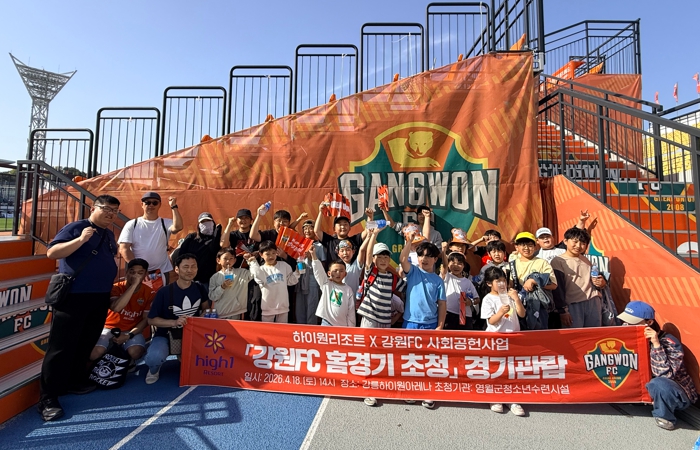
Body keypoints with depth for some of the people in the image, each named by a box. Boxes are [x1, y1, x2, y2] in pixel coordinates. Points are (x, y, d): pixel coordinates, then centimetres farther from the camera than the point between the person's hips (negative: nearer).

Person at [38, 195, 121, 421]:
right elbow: (52, 253, -19)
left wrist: (117, 250, 10)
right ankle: (48, 398, 8)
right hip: (73, 296, -7)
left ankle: (76, 381, 32)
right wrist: (81, 239, -27)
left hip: (100, 298, 7)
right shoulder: (75, 228, -8)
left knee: (87, 343, 16)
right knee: (61, 347, -1)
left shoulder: (109, 235, 13)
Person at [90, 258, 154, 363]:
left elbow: (146, 319, -4)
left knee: (135, 352, -30)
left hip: (132, 330, 0)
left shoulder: (149, 293, -5)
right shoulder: (116, 288, -8)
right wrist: (134, 285, -33)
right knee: (95, 353, -29)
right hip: (111, 327, 0)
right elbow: (115, 308, -30)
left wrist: (129, 335, -19)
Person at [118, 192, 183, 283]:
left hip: (162, 271, 0)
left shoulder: (165, 223, 3)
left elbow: (178, 227, -20)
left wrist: (173, 206, -19)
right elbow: (123, 249, -3)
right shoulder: (132, 224, 3)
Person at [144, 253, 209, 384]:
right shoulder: (164, 292, -16)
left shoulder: (199, 288, -4)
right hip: (167, 334, -3)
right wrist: (174, 322, -25)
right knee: (154, 357, -33)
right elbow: (151, 320, -9)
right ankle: (154, 370, 8)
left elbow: (205, 308, 13)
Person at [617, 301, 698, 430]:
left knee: (659, 384, -37)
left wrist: (656, 345, -36)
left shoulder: (669, 343, -23)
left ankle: (665, 416, -10)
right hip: (653, 389, 6)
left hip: (678, 395, -6)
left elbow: (666, 376, -32)